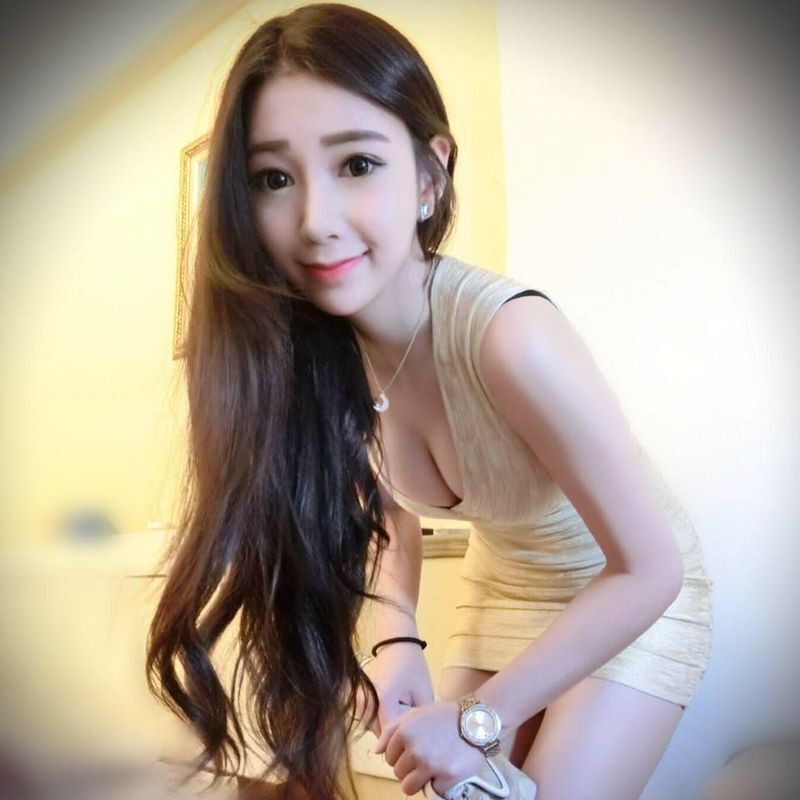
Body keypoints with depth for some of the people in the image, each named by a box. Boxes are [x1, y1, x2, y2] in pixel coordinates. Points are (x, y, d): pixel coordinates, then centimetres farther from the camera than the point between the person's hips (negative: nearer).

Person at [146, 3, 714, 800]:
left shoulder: (510, 336, -36)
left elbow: (650, 570, -27)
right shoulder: (319, 347, -17)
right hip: (499, 589, 5)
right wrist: (397, 639, -13)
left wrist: (478, 719, -24)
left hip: (634, 596, -4)